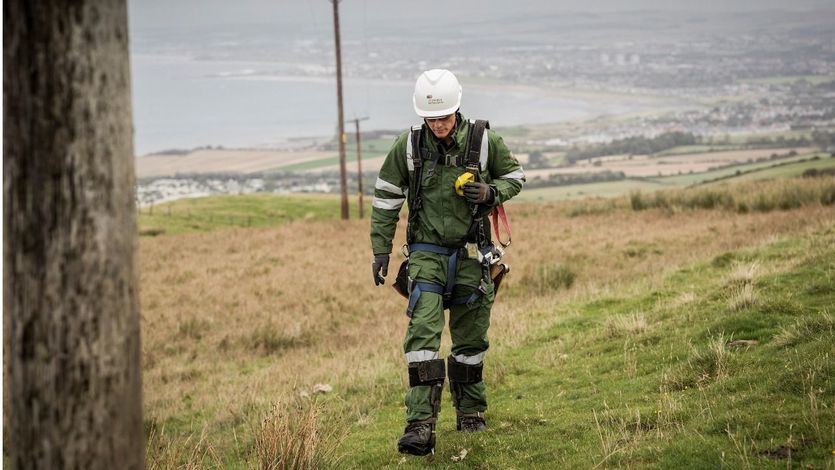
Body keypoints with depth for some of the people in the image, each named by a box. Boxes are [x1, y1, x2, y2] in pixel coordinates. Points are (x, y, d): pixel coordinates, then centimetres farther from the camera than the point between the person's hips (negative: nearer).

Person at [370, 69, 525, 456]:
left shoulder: (484, 141, -5)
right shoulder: (408, 146, -5)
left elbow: (514, 176, 10)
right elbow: (386, 197, 5)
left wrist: (491, 193, -12)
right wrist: (381, 250, 3)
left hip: (471, 256, 1)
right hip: (427, 254, -1)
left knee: (470, 340, 11)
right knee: (422, 335, -16)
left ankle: (470, 411, 32)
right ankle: (420, 426, -21)